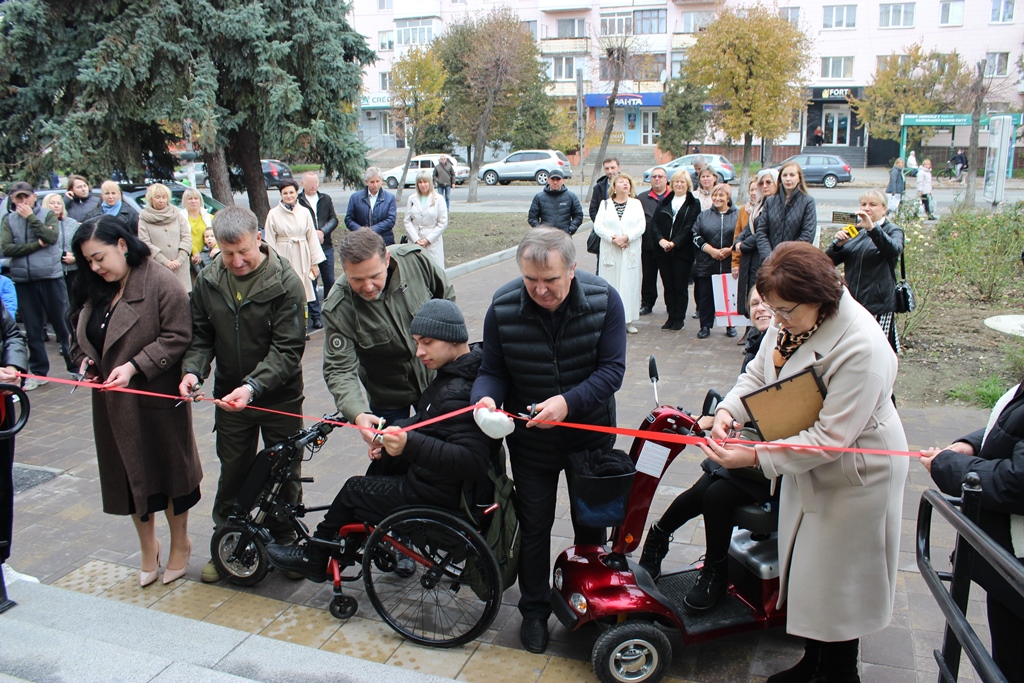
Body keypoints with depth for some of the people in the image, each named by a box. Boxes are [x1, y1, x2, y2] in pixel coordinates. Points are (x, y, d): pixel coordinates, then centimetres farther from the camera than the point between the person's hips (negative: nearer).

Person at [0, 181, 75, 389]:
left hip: (51, 277, -2)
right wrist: (37, 244, -11)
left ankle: (75, 366, 11)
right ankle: (38, 372, 15)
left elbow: (52, 236, -14)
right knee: (33, 329, 7)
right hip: (23, 281, 2)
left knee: (62, 323, 3)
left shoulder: (48, 214, 4)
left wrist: (31, 217, -11)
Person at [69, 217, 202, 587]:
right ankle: (148, 547, 34)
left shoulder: (161, 282, -14)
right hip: (112, 403, 7)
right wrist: (84, 358, -3)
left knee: (169, 472, 8)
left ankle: (180, 543, 29)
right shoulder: (94, 288, 7)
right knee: (129, 474, 15)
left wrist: (133, 367, -24)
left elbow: (178, 337, -18)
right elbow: (82, 336, 18)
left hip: (156, 398, -6)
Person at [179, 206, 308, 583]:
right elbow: (200, 335, 3)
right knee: (232, 474, 15)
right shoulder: (208, 281, -4)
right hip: (229, 396, 3)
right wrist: (192, 370, -17)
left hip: (280, 397, -3)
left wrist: (253, 386, -34)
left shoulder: (285, 283, -18)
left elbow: (287, 349, -21)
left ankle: (285, 542, 32)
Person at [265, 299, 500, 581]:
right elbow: (427, 420, 13)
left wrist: (410, 444, -44)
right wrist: (395, 434, -2)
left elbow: (472, 461, -38)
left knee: (354, 490, 6)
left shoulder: (458, 394, -29)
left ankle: (313, 558, 29)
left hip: (441, 494, -9)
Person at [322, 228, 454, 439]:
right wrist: (357, 414, -42)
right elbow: (339, 370, -26)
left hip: (437, 376, 2)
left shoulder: (416, 260, -23)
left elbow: (447, 297, -4)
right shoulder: (338, 309, -28)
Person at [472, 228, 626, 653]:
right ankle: (534, 610, 34)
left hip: (591, 430, 1)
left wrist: (568, 402, -35)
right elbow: (493, 372, -10)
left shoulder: (603, 299, -20)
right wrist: (485, 399, -33)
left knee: (591, 520, 19)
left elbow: (611, 369, -20)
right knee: (534, 525, 13)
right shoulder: (503, 307, -17)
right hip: (530, 436, 0)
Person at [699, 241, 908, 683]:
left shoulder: (861, 349, -32)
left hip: (853, 477, -8)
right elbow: (758, 374, 2)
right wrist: (728, 411, -17)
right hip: (803, 467, 8)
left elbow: (829, 438, -31)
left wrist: (756, 457, -33)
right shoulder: (790, 321, -8)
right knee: (805, 572, 20)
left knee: (834, 583, 7)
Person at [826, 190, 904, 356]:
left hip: (878, 305, -4)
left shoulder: (893, 231, 4)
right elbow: (829, 261, 7)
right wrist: (838, 244, -15)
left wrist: (872, 228, -38)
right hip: (850, 303, 4)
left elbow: (894, 250, -22)